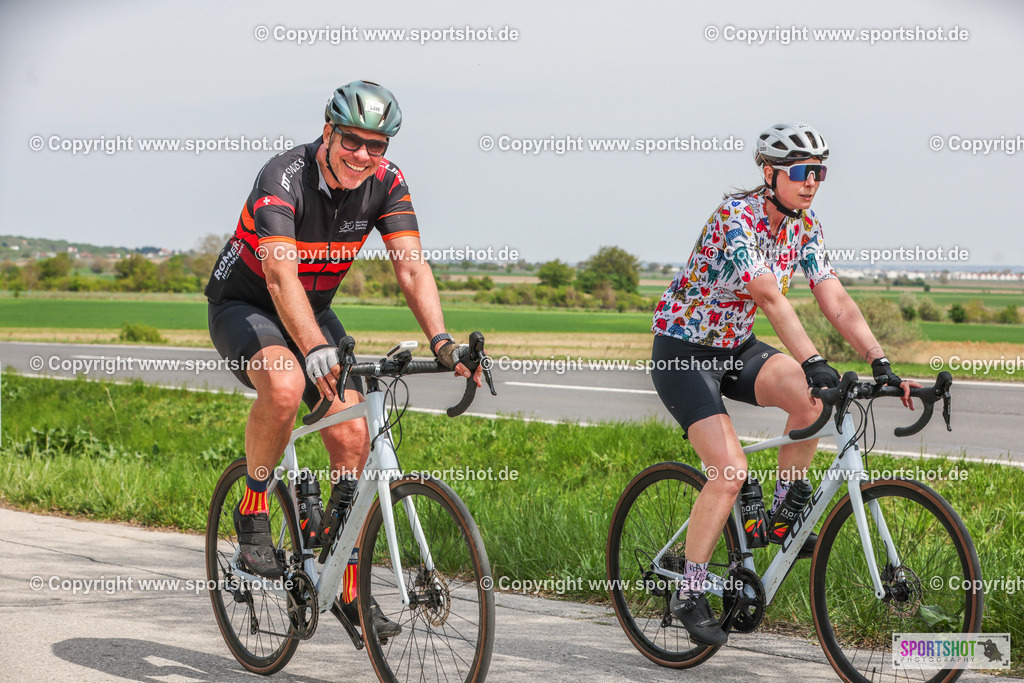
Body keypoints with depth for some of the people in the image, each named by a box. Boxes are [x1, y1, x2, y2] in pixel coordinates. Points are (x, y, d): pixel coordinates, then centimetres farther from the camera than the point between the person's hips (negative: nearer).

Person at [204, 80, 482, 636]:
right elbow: (280, 273, -41)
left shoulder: (385, 183, -13)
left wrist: (441, 341, -38)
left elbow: (411, 265, -22)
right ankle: (252, 511, -13)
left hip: (314, 309, 5)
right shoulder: (284, 178, -29)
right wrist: (316, 350, -56)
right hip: (244, 305, -5)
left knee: (353, 437, -10)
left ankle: (350, 590, 1)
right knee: (285, 386, -37)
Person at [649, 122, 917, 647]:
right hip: (683, 351, -6)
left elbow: (836, 302, -6)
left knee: (811, 395, -23)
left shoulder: (803, 226, -2)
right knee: (729, 470, -20)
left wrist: (880, 363, -18)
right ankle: (689, 593, -6)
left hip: (737, 348, 6)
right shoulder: (735, 217, -24)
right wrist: (813, 362, -47)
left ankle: (782, 516, -5)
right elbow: (771, 298, -37)